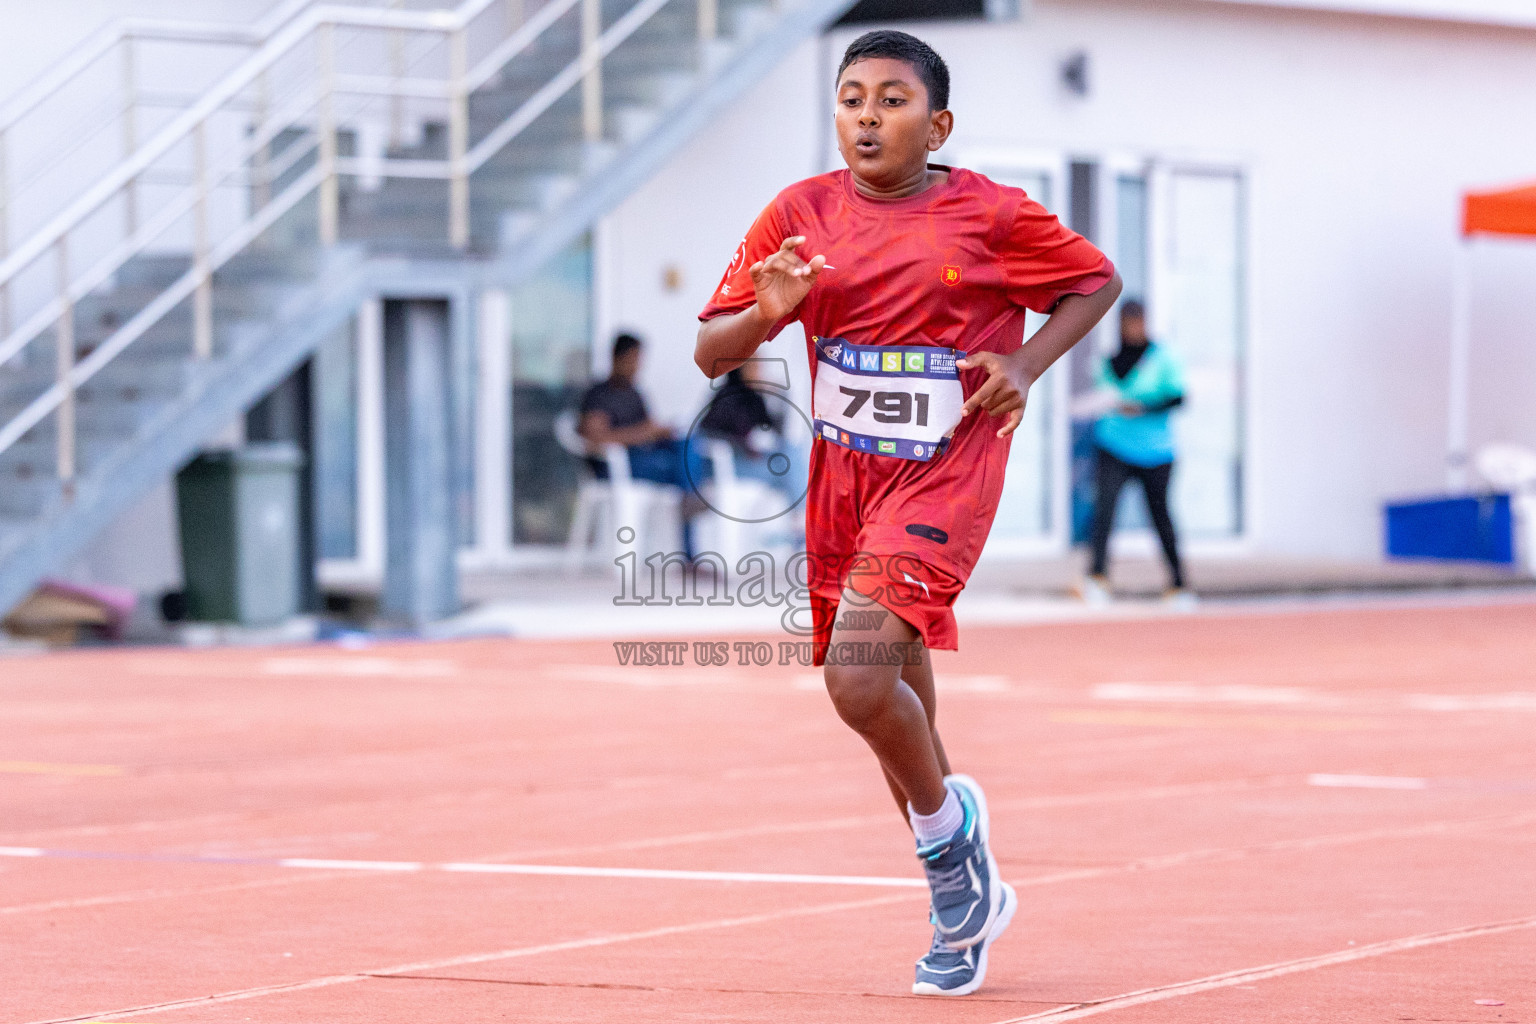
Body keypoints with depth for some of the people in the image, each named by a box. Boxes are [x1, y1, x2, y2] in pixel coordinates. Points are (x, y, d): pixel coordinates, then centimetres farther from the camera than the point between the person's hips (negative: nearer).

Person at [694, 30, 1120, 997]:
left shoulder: (991, 214, -6)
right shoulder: (801, 214, 2)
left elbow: (1096, 281, 9)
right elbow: (711, 353, 2)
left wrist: (1026, 364, -7)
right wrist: (763, 313, -20)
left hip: (944, 474, -5)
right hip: (845, 475, 5)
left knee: (860, 678, -23)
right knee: (897, 715, 12)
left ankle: (949, 825, 7)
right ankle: (966, 898, 32)